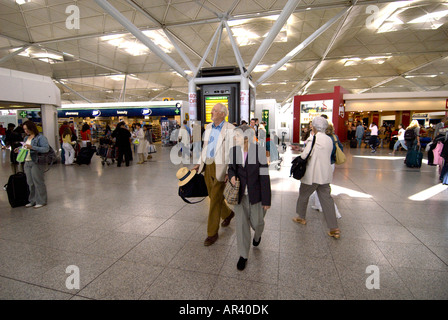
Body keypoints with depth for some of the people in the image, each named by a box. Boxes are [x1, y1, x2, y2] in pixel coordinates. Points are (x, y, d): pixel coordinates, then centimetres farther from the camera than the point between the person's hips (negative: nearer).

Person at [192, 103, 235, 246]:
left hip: (220, 168, -7)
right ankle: (228, 214, 46)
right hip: (207, 166, 7)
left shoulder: (230, 129, -10)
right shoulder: (208, 127, 12)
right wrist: (199, 164, 14)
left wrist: (229, 172, -17)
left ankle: (212, 233, 13)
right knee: (213, 196, 18)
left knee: (215, 200, -1)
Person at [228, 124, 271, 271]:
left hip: (255, 193, -2)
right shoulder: (234, 150, -3)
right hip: (239, 193, 3)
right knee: (241, 223, 5)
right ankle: (243, 255, 25)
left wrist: (266, 199, -11)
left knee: (257, 222, 11)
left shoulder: (259, 151, -15)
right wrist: (232, 176, -12)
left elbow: (264, 175, -13)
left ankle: (257, 235, 50)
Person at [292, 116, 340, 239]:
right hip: (325, 174, 7)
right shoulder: (329, 139, 8)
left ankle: (301, 218, 33)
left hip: (312, 175, -6)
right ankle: (334, 228, 8)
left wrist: (299, 157, 1)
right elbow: (327, 155, 13)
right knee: (326, 199, 8)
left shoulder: (313, 139, -16)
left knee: (303, 195, 15)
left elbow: (304, 155, -20)